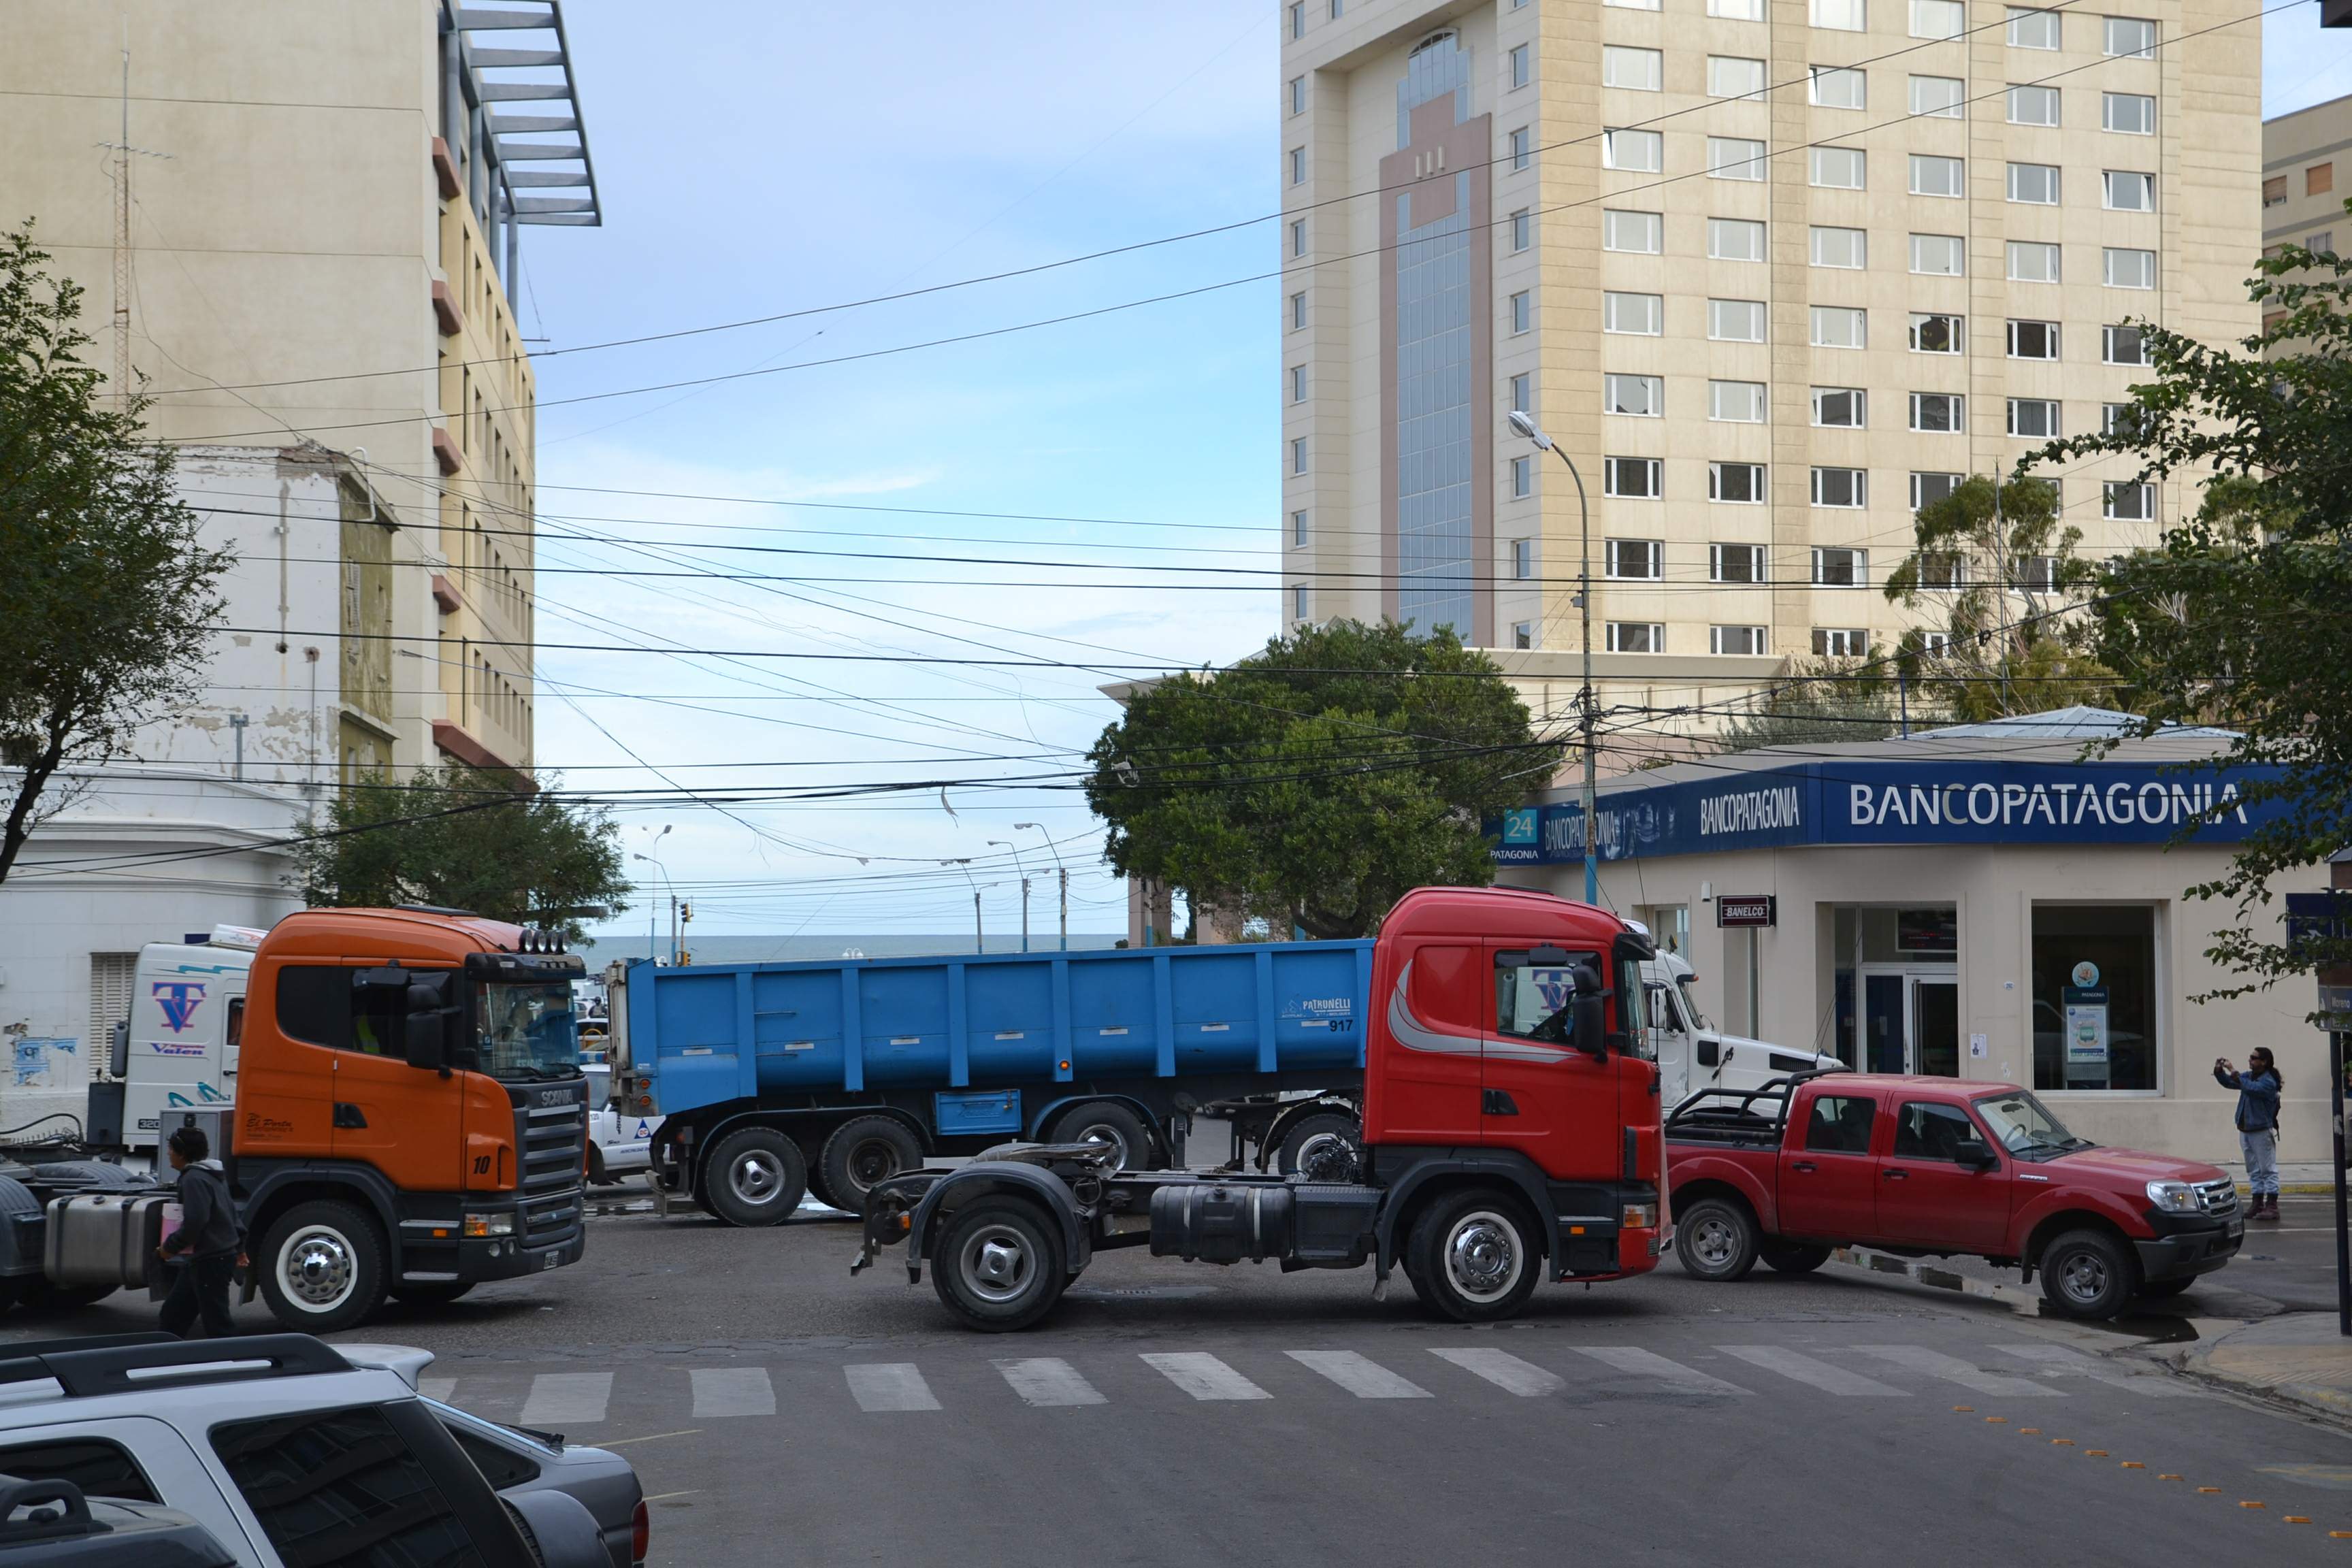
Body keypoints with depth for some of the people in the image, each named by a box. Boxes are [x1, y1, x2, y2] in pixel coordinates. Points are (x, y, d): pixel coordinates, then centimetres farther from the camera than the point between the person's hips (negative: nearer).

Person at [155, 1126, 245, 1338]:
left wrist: (170, 1247, -13)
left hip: (211, 1262, -11)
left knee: (216, 1321, -8)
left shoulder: (194, 1179, -17)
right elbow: (231, 1212, 23)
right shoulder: (212, 1175, 16)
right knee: (173, 1314, 15)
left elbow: (194, 1223, -25)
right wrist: (238, 1245, 30)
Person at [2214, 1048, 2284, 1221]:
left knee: (2268, 1169, -4)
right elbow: (2228, 1082, 11)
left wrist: (2234, 1072, -30)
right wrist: (2219, 1071, -7)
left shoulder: (2268, 1082, -15)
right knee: (2254, 1170, 13)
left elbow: (2251, 1089, -32)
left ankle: (2272, 1206, -4)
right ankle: (2258, 1205, 19)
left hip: (2262, 1131, -9)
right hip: (2245, 1130, 9)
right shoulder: (2249, 1076, 9)